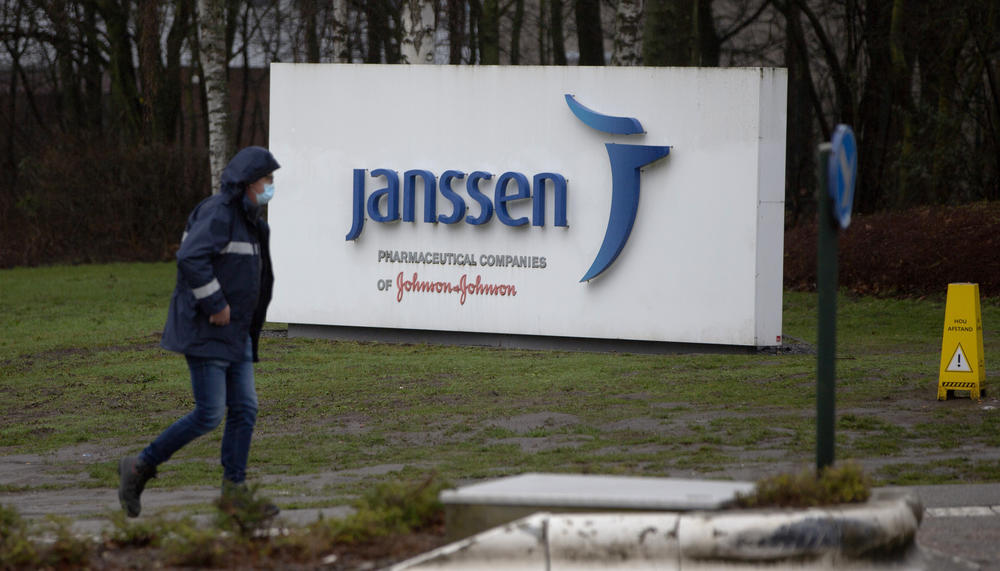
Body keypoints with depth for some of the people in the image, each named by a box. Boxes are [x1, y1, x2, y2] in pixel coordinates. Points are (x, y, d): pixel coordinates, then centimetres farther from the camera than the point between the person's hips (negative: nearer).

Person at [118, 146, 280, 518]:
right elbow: (190, 258, -28)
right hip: (205, 331, -10)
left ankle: (234, 491, 7)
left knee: (244, 410, 4)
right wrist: (215, 304, -23)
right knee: (209, 415, -9)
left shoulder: (246, 220, 15)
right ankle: (139, 468, 2)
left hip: (234, 334, 10)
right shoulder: (218, 213, -16)